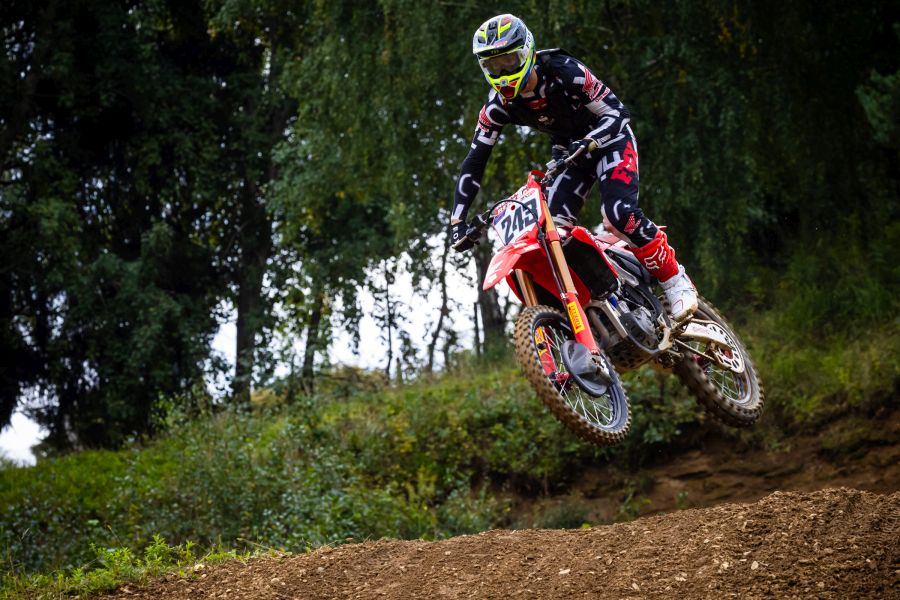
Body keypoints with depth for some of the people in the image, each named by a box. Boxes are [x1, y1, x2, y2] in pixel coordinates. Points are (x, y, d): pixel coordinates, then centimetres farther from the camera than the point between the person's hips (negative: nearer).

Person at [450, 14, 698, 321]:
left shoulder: (565, 72, -28)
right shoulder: (498, 105, -14)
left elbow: (618, 113, -25)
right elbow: (474, 162, -10)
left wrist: (587, 143, -44)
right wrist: (457, 220, -19)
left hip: (607, 138, -6)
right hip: (567, 151, 6)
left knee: (620, 213, -28)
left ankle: (675, 279, -14)